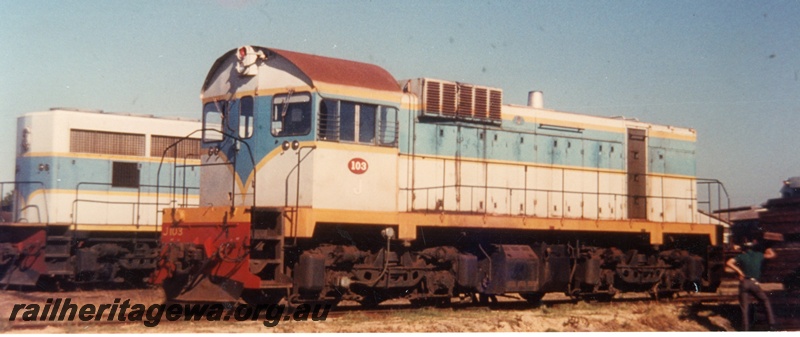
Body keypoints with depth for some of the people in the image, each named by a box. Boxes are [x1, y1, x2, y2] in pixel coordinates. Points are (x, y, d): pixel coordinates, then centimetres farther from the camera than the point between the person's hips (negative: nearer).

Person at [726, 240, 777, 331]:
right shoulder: (758, 255, 9)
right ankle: (772, 324, 8)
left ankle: (746, 328, -6)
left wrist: (739, 271, -4)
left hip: (744, 282, 0)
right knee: (766, 301, 16)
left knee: (745, 307, 1)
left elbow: (729, 263, -10)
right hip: (754, 283, 0)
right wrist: (769, 250, 41)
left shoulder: (742, 256, 4)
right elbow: (772, 255, 22)